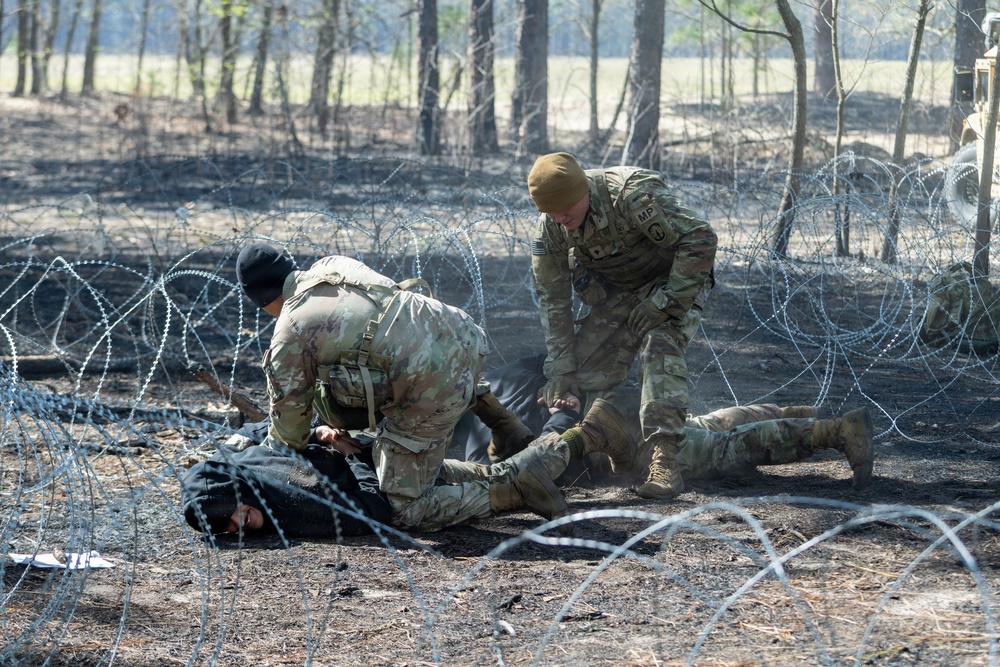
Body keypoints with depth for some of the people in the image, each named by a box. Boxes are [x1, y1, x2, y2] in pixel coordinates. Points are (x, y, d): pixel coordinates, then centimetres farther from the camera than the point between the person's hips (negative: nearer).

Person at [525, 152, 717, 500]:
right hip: (616, 289, 6)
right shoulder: (550, 227, -17)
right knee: (589, 371, -8)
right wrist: (561, 368, -10)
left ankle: (664, 461, -34)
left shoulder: (633, 196, -36)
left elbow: (701, 238, -34)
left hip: (672, 281, -6)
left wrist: (665, 302, -31)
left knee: (659, 348, -28)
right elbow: (552, 299, -7)